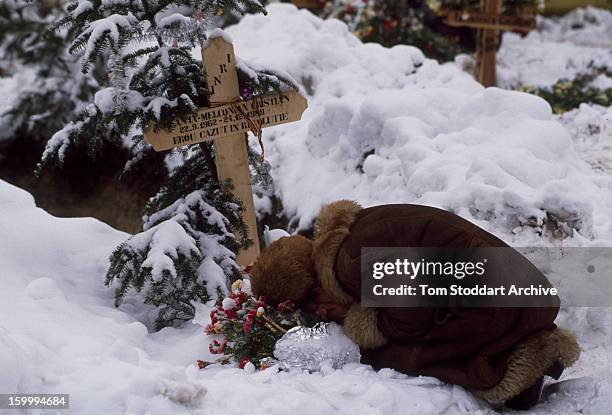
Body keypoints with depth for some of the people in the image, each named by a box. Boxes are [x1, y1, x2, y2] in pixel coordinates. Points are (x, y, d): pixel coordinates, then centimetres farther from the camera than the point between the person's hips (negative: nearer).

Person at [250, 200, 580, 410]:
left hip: (487, 303, -10)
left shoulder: (351, 262, -19)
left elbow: (413, 321, -17)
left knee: (381, 354, -10)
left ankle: (506, 367, -8)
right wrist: (354, 316, 2)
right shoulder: (348, 230, 10)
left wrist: (352, 319, -4)